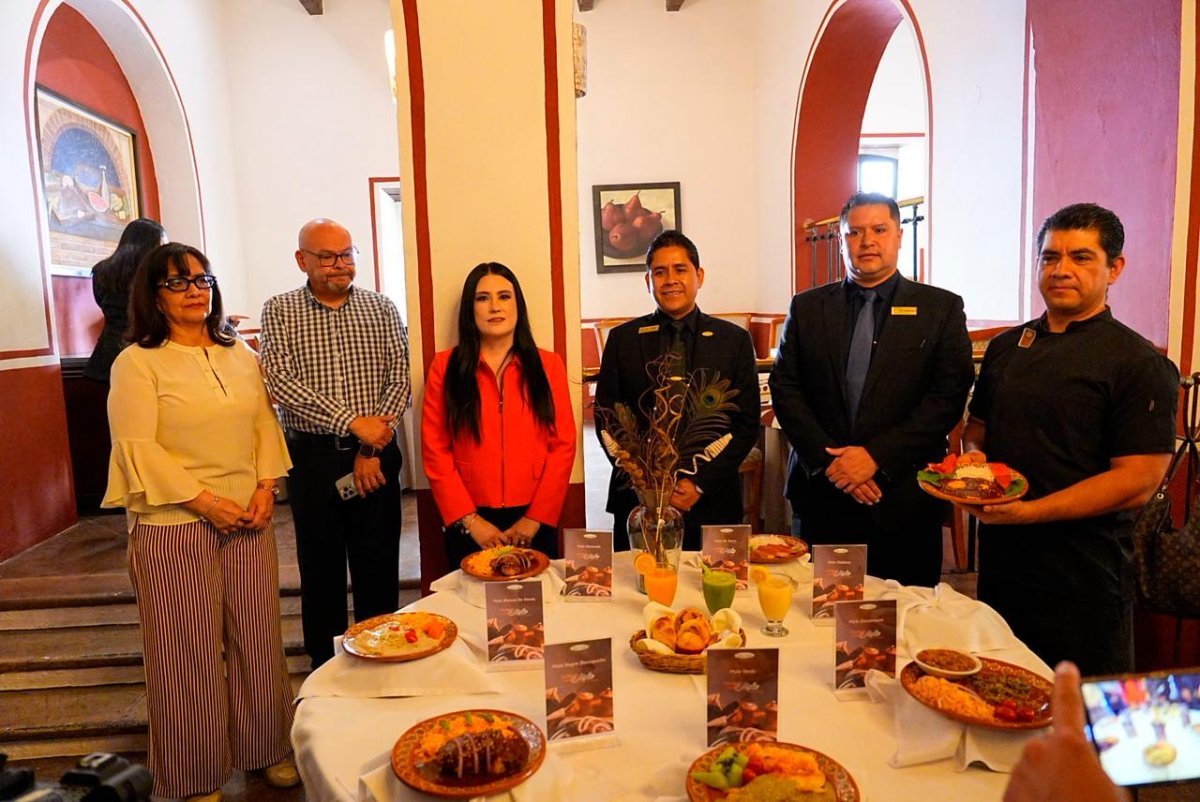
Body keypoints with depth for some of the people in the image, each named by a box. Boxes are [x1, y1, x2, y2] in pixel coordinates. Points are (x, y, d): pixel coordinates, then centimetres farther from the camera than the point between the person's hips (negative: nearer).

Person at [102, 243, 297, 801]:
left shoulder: (241, 355, 10)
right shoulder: (138, 362, -5)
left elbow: (266, 425, 9)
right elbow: (138, 448, -12)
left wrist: (266, 487, -4)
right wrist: (204, 501, -16)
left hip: (249, 521, 4)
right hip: (174, 526, -4)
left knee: (256, 637, 11)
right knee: (189, 649, 7)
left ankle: (266, 749, 30)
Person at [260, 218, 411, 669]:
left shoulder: (381, 309, 4)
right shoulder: (279, 312, 1)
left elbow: (399, 381, -1)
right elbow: (280, 382, -11)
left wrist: (371, 449, -10)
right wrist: (352, 421, -19)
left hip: (375, 454, 1)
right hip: (312, 457, 0)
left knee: (379, 564, 9)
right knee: (320, 565, 11)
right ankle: (324, 663, 28)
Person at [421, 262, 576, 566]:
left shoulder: (548, 365, 3)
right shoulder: (444, 366, 1)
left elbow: (563, 445, -1)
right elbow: (434, 451, -2)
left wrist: (536, 518, -7)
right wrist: (469, 519, -8)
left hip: (535, 522, 1)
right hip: (468, 525, 0)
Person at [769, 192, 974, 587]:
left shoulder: (941, 308, 3)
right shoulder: (807, 308, 7)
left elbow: (948, 396, -6)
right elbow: (785, 390, 2)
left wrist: (877, 456, -14)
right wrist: (828, 461, -10)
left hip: (905, 500, -1)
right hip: (821, 498, 1)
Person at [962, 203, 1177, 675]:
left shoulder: (1141, 365, -9)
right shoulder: (1006, 347, 9)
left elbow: (1138, 482, -15)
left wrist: (1028, 512, -22)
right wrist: (972, 457, -4)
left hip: (1083, 579, -5)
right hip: (1001, 562, 5)